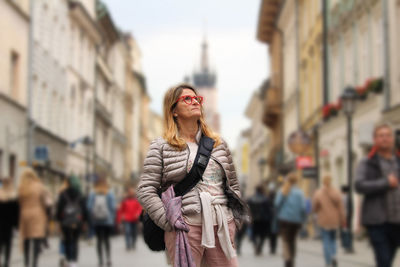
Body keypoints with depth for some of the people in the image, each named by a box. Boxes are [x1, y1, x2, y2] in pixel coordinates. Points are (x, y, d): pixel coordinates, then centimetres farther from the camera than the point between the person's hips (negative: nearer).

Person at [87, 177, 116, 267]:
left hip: (96, 221, 1)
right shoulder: (110, 194, -4)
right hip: (108, 220, -1)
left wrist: (92, 219, 6)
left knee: (99, 240, 6)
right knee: (106, 239, 6)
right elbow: (113, 207, -7)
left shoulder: (92, 194, -1)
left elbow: (89, 207, -4)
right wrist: (113, 219, 2)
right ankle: (108, 259, -4)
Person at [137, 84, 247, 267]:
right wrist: (169, 222, -10)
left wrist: (234, 220, 8)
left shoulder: (218, 143, 17)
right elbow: (145, 191, -1)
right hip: (186, 226, -4)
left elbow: (233, 185, 21)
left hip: (222, 226, 4)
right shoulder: (161, 147, 4)